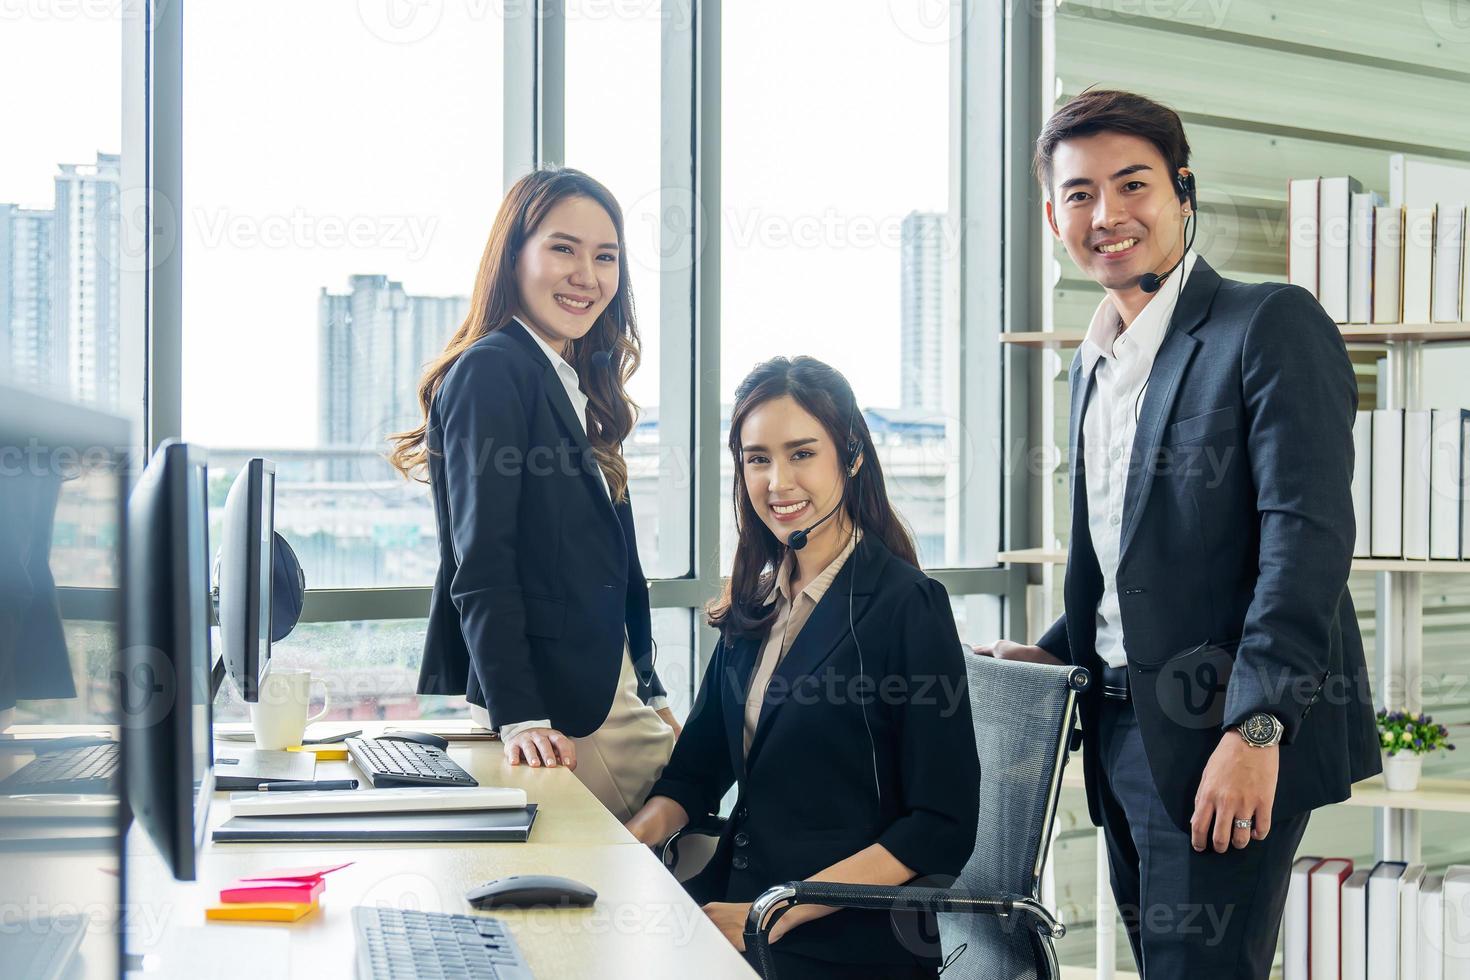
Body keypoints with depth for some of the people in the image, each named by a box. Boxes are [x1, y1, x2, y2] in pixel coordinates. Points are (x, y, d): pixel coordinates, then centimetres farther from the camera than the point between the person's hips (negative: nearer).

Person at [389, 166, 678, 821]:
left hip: (615, 698, 9)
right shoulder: (490, 372, -10)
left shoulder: (580, 387, 17)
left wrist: (651, 694, 17)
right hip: (550, 709, -9)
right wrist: (519, 718, -23)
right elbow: (481, 564, -17)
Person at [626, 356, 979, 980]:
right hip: (733, 897, 6)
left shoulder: (909, 606, -8)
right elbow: (696, 769, 16)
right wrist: (636, 835, -6)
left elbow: (942, 829, -11)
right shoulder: (754, 606, 12)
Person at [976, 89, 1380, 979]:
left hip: (1224, 738, -8)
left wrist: (1256, 726, -24)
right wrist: (1057, 655, 11)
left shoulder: (1272, 324, -10)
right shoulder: (1095, 363, 17)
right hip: (1123, 731, 8)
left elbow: (1308, 532, -18)